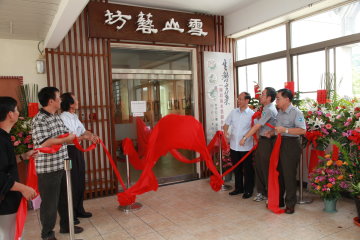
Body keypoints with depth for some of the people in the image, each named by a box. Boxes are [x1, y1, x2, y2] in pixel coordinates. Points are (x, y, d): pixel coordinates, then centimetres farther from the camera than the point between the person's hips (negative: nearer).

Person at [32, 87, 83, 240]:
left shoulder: (56, 117, 10)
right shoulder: (39, 120, -17)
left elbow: (67, 135, 15)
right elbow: (44, 143, -26)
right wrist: (66, 139, -16)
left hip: (61, 165, 8)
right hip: (48, 168, -8)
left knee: (65, 198, 20)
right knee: (50, 202, 6)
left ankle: (66, 226, 37)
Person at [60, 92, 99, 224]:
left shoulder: (74, 117, 13)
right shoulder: (63, 118, -16)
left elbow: (83, 130, 13)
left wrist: (92, 135, -5)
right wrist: (85, 137, -25)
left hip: (77, 150, 10)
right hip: (70, 151, -9)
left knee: (80, 181, 17)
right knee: (72, 183, -1)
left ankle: (79, 210, 31)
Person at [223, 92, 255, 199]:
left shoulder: (252, 114, -6)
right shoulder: (233, 112, 6)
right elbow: (226, 124, 14)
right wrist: (225, 131, -5)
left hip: (246, 147, -4)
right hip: (234, 146, 4)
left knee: (247, 170, 7)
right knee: (236, 169, 16)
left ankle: (248, 190, 21)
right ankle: (238, 188, 31)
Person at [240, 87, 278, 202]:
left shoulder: (269, 110, -17)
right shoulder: (267, 108, 14)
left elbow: (257, 126, -18)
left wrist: (245, 137, -14)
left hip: (267, 141, -10)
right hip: (263, 141, 10)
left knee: (266, 168, -1)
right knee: (258, 165, 13)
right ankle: (261, 192, 25)